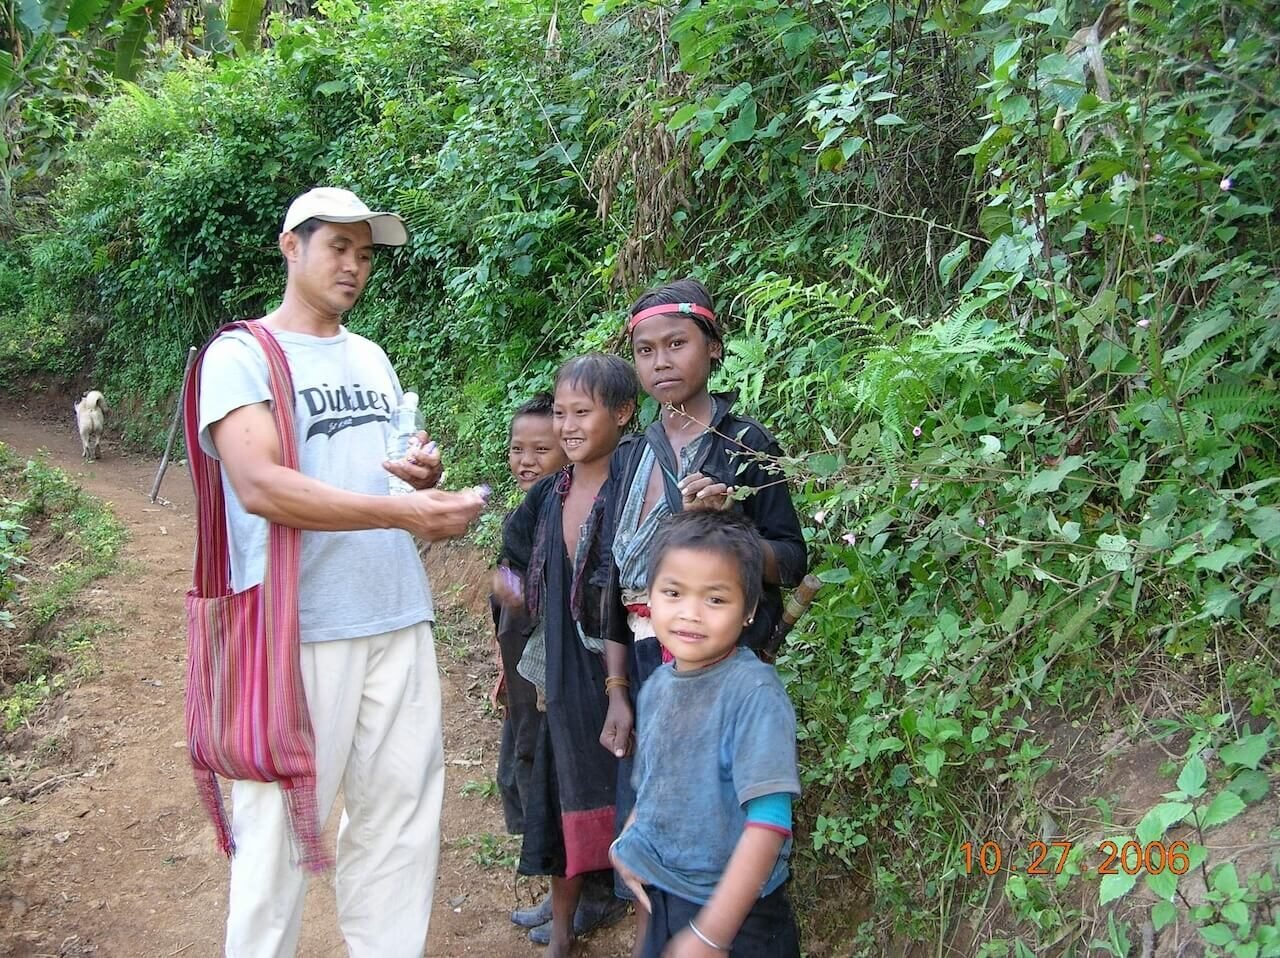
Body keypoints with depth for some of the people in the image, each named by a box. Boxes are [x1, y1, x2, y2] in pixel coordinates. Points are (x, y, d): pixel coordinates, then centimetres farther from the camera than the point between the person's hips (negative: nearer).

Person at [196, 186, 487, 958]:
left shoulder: (372, 359, 16)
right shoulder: (242, 355, -4)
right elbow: (259, 486, -18)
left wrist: (427, 476, -2)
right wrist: (406, 511, -23)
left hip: (398, 618, 6)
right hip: (298, 630, -6)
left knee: (402, 818, 10)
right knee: (281, 823, 3)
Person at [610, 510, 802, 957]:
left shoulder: (754, 692, -21)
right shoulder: (656, 686, 0)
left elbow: (768, 823, -24)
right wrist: (627, 846, -2)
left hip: (736, 917, -6)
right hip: (662, 902, 6)